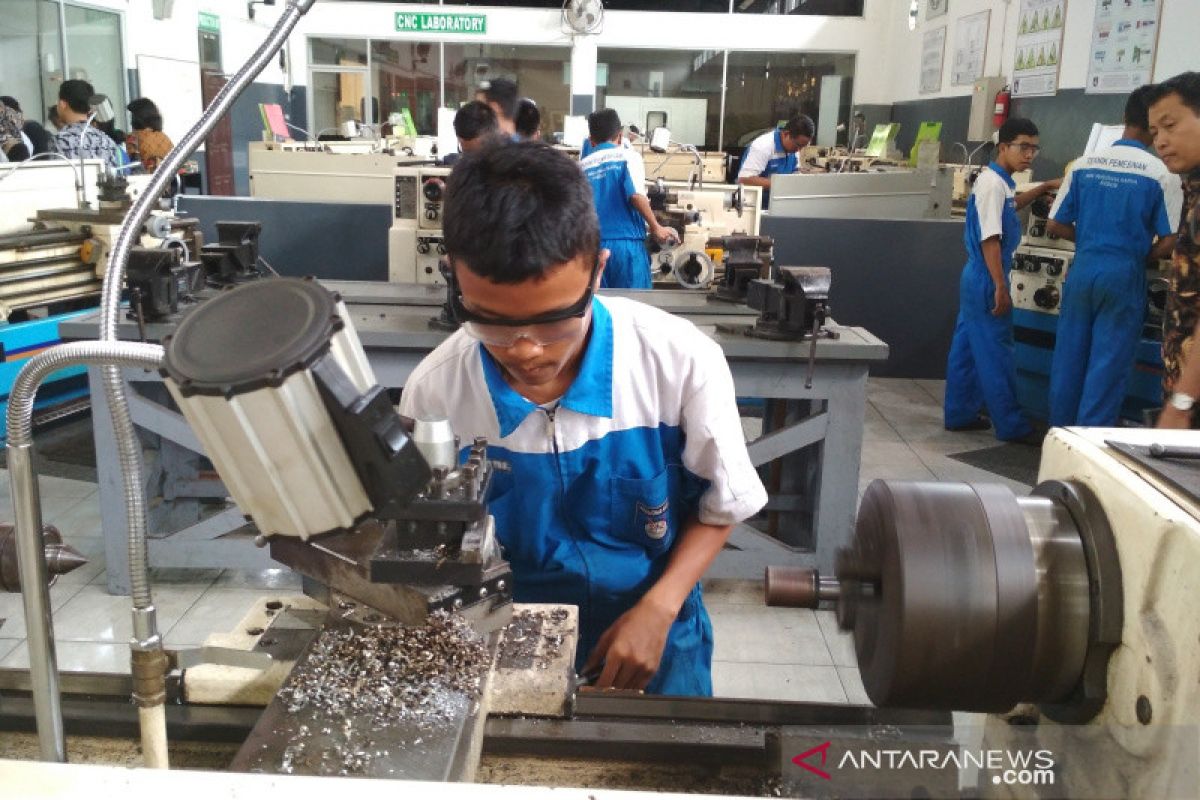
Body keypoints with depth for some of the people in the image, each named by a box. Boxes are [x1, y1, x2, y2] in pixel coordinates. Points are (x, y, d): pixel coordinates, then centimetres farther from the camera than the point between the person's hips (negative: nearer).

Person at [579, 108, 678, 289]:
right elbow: (636, 195, -14)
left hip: (594, 245, 4)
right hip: (627, 243, -4)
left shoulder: (582, 165, 11)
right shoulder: (627, 156, -1)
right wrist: (656, 227, -4)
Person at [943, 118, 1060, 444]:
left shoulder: (1000, 182, 12)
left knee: (967, 349, 13)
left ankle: (959, 413, 21)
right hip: (986, 280, -10)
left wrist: (1041, 189, 34)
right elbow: (990, 239, -23)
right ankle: (1011, 425, 2)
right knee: (996, 354, -4)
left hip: (977, 278, 10)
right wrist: (1000, 287, -25)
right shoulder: (993, 183, -17)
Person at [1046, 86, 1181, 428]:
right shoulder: (1160, 173, -8)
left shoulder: (1084, 164, 3)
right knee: (1109, 365, 2)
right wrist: (1141, 255, 11)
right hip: (1124, 275, -4)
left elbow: (1055, 226, 7)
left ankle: (1059, 434, 19)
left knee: (1069, 358, 11)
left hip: (1083, 269, 4)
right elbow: (1169, 243, -7)